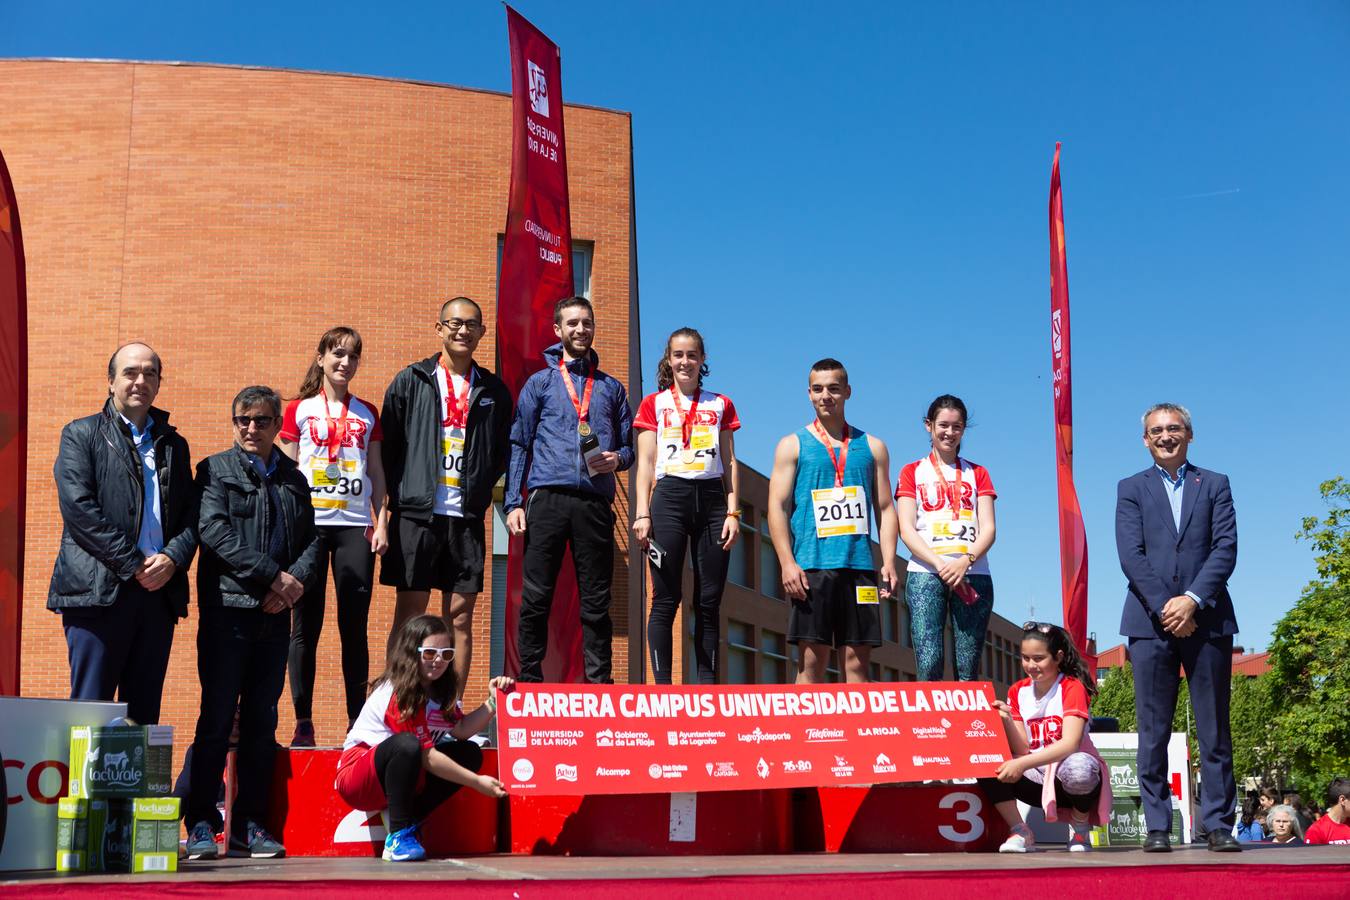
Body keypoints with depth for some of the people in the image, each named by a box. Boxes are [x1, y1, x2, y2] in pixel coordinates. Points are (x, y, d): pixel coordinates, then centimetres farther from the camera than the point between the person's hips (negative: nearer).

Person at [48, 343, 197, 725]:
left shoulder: (174, 444, 20)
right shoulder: (82, 434, 5)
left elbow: (192, 514, 14)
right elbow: (78, 507, -7)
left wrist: (173, 558, -7)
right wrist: (133, 564, -12)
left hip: (159, 590, 4)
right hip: (99, 592, -4)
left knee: (144, 714, 6)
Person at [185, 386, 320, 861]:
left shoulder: (293, 478, 17)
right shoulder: (216, 470, 4)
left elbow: (311, 539, 12)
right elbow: (214, 530, -10)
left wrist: (296, 579, -9)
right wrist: (271, 575, -15)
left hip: (275, 614, 4)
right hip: (227, 610, -4)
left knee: (262, 721, 6)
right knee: (217, 718, -4)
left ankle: (250, 825, 11)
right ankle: (201, 825, 1)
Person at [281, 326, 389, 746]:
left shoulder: (367, 413, 14)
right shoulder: (299, 410, 8)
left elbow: (376, 472, 14)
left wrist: (381, 522, 5)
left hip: (355, 526, 2)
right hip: (309, 524, -1)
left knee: (355, 626, 1)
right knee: (305, 625, 0)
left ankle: (357, 723, 5)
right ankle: (303, 724, 4)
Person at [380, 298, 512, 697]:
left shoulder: (493, 390, 12)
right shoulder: (411, 382, 4)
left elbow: (503, 452, 17)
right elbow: (387, 445, 5)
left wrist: (482, 490, 5)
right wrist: (398, 495, -1)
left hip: (467, 518, 2)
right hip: (416, 516, -2)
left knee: (460, 618, 4)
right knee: (409, 615, 0)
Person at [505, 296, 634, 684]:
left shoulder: (611, 387, 19)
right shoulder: (540, 383, 12)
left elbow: (628, 446, 20)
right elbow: (518, 445, 7)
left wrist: (618, 458, -4)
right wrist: (513, 503, -3)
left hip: (595, 502, 2)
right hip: (548, 498, -2)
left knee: (596, 600, 3)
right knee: (535, 598, -3)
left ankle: (599, 680, 9)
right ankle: (529, 679, 4)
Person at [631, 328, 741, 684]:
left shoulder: (721, 405, 14)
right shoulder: (654, 404, 10)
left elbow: (729, 462, 12)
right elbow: (646, 462, 5)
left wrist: (733, 512, 2)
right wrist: (642, 513, -5)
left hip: (711, 498, 2)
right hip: (670, 497, -2)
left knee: (709, 601, 1)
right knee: (666, 599, -5)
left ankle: (707, 687, 5)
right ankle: (662, 686, -3)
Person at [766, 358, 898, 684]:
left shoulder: (872, 447, 15)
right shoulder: (792, 445, 8)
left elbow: (885, 510, 13)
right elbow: (777, 507, 2)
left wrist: (888, 563, 0)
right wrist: (787, 563, -11)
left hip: (860, 568, 2)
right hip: (811, 568, -2)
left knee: (857, 660, 1)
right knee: (811, 660, -4)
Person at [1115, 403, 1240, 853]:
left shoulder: (1215, 485, 12)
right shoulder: (1131, 489, 11)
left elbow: (1226, 548, 0)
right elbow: (1131, 555, 0)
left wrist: (1193, 599, -12)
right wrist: (1164, 606, -12)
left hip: (1206, 619, 0)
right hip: (1151, 621, 0)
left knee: (1214, 730, 2)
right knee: (1153, 731, 0)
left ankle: (1218, 824, 7)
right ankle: (1157, 827, 3)